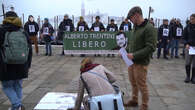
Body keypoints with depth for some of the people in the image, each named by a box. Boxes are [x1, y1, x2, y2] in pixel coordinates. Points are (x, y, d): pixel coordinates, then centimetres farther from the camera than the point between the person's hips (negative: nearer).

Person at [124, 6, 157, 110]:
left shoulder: (149, 28, -15)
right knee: (133, 83, 19)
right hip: (131, 61, 8)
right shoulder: (135, 27, 10)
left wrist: (134, 55, -22)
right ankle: (134, 100, 38)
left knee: (142, 85, 4)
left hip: (140, 63, -7)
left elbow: (151, 48, -20)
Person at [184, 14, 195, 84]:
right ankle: (187, 77, 11)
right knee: (187, 63, -4)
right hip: (189, 46, 1)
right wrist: (186, 44, -7)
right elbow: (185, 37, 9)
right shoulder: (188, 27, 5)